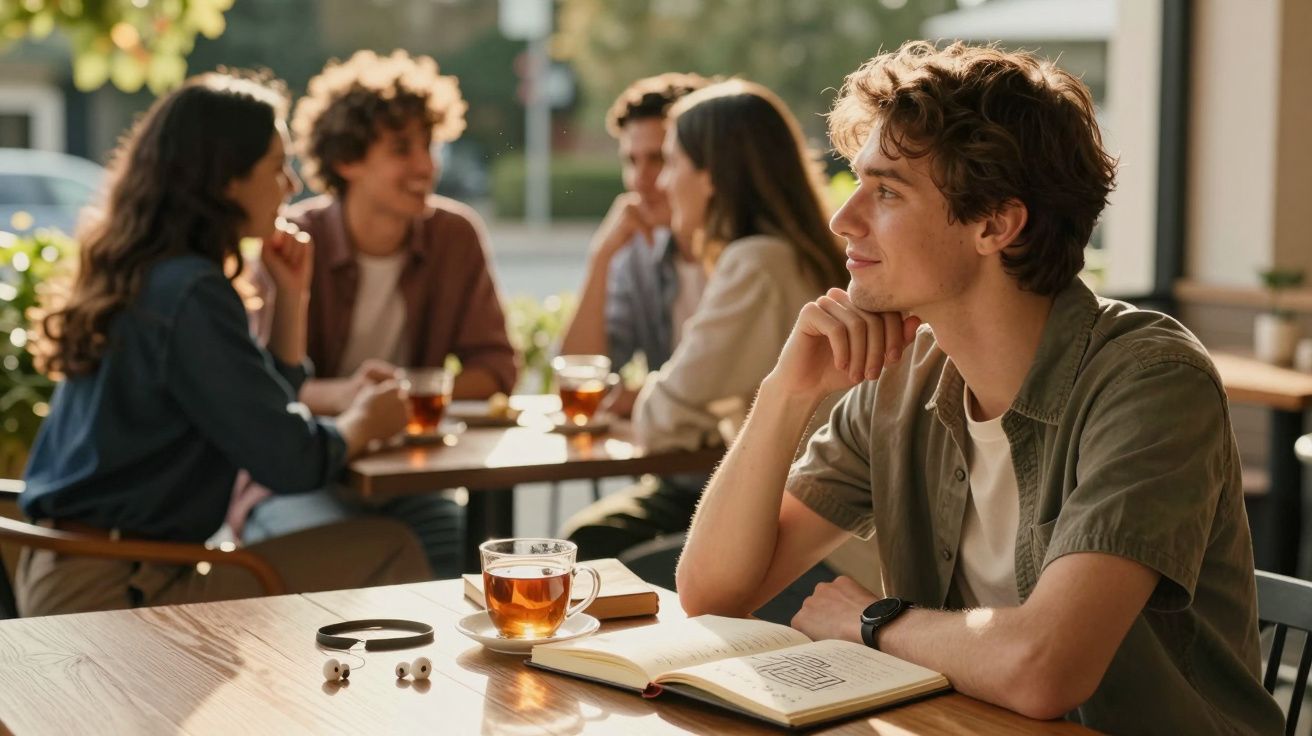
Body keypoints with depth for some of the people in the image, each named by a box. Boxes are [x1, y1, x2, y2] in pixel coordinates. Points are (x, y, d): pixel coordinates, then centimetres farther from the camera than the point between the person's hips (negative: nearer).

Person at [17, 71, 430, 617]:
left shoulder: (140, 276, 12)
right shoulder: (190, 293, -17)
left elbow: (263, 415, 19)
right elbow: (289, 460, -17)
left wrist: (292, 295, 11)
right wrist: (363, 422, 2)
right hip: (109, 592, -10)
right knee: (388, 553, -11)